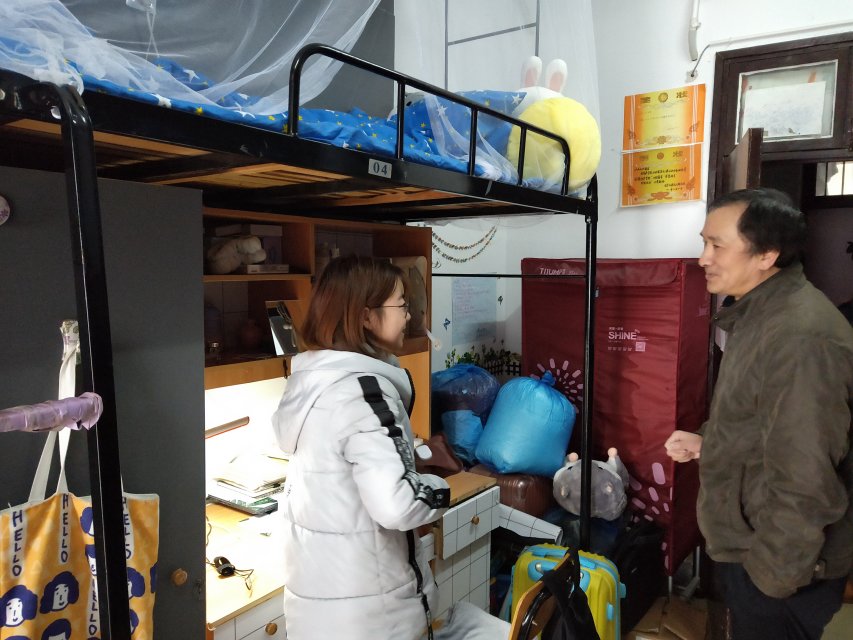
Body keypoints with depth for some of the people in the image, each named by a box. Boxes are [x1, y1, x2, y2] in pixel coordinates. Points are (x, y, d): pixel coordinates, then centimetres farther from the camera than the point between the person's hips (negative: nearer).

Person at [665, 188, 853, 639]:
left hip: (776, 561, -9)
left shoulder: (800, 338, -29)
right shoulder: (758, 314, 5)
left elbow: (802, 482, -29)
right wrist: (707, 441, 4)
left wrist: (774, 577, -19)